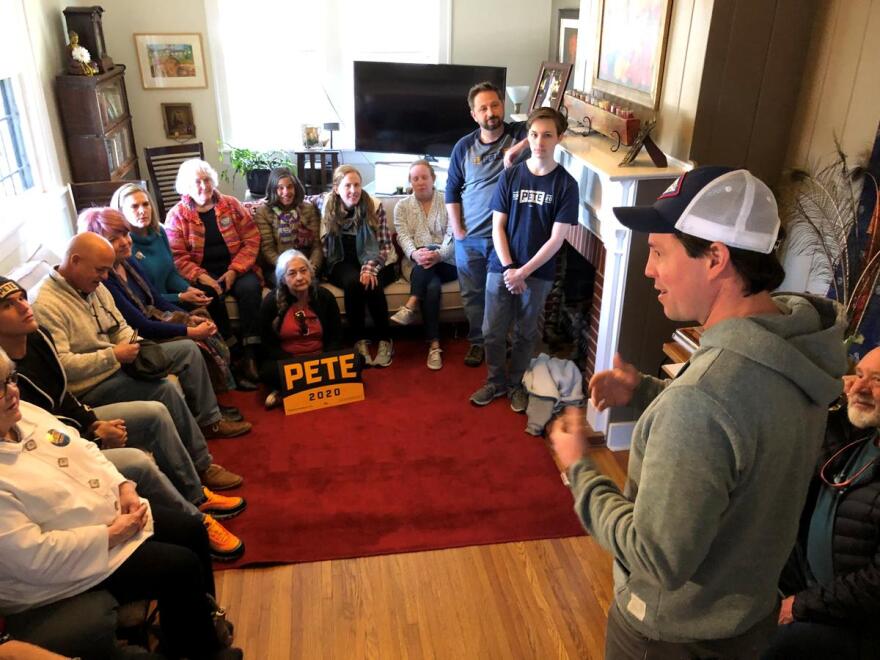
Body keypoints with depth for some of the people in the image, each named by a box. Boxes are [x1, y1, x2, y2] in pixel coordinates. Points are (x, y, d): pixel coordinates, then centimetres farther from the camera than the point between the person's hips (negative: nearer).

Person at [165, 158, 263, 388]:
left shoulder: (232, 205, 6)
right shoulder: (177, 215, 2)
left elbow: (251, 241, 0)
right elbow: (177, 256, -6)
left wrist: (234, 271, -13)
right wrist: (202, 277, -22)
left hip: (236, 268, 1)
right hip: (202, 274, -1)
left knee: (250, 287, -30)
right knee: (210, 294, -34)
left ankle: (249, 355, -30)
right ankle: (230, 350, -24)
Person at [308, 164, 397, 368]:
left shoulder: (374, 206, -6)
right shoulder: (326, 202, -1)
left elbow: (384, 245, -5)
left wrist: (370, 268, -21)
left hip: (372, 262, -1)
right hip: (342, 263, 1)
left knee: (372, 284, -33)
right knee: (352, 281, -33)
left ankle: (385, 341, -19)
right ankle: (360, 341, -23)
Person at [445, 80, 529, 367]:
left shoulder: (519, 133, -6)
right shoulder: (464, 146, 1)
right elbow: (451, 190, 6)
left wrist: (518, 148, -34)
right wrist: (456, 228, -2)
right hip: (469, 238, 2)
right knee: (472, 295, 14)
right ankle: (477, 341, 33)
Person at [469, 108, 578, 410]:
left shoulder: (566, 184, -7)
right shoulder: (510, 176, -2)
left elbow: (556, 238, -10)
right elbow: (497, 226, -2)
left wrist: (524, 272, -14)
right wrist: (508, 268, -12)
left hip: (538, 273, -1)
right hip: (501, 269, 2)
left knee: (525, 333, 12)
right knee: (493, 331, 8)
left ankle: (516, 383, 32)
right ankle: (496, 381, 29)